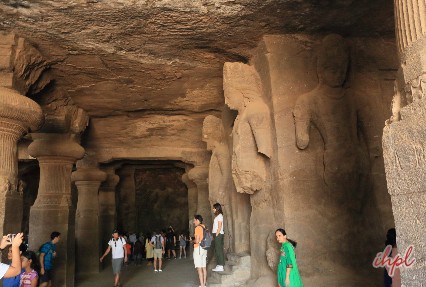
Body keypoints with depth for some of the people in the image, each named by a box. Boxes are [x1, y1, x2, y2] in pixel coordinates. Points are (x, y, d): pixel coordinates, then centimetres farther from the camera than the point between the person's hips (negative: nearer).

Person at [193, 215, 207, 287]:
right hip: (204, 248, 9)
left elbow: (197, 241, -20)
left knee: (199, 268, -6)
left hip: (198, 248, -9)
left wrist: (193, 241, -1)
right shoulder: (204, 227, 11)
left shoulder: (198, 228, -14)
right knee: (203, 268, 11)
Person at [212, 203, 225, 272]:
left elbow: (219, 227, -15)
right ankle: (219, 265, 15)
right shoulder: (217, 216, 17)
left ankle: (220, 266, -6)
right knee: (217, 250, 11)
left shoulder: (219, 216, -10)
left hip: (218, 234, -10)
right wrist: (214, 236, 13)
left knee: (219, 250, -8)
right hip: (216, 234, 10)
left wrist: (216, 235, -17)